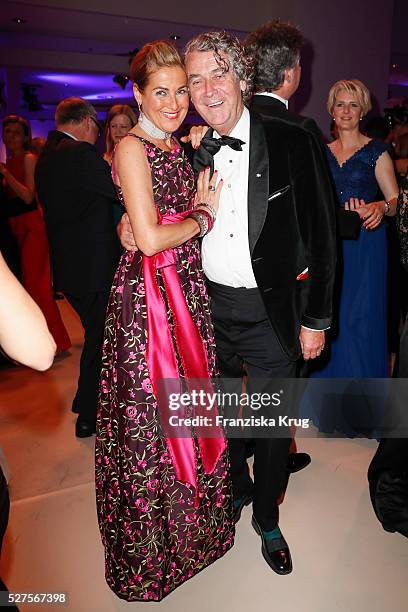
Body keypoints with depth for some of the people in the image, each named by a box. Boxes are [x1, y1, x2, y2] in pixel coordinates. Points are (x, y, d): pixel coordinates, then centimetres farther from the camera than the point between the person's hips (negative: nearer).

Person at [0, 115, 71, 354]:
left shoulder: (28, 159, -5)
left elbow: (28, 196, -16)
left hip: (32, 226, -8)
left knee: (35, 284, -9)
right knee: (28, 283, 11)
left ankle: (55, 343, 0)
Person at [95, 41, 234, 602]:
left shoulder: (175, 146, 15)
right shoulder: (132, 147, -11)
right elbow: (150, 239, -19)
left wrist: (202, 203, -1)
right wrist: (202, 216, -5)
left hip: (188, 288, 8)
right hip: (148, 296, -8)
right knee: (152, 414, 4)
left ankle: (191, 522, 40)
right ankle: (151, 549, 28)